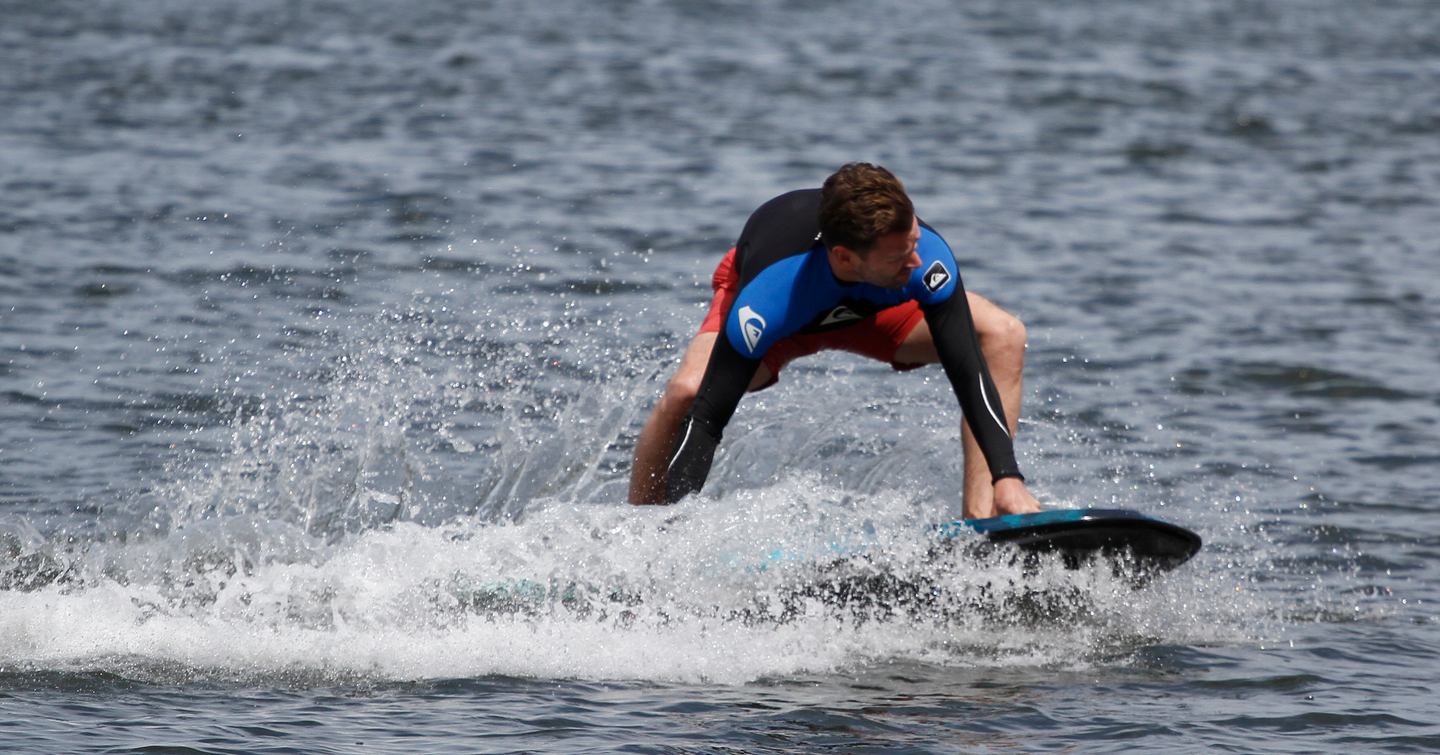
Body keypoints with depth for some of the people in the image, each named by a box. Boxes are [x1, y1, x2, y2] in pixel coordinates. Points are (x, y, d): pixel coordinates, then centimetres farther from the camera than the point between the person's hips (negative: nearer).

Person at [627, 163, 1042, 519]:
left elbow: (968, 372, -33)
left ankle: (980, 516, -20)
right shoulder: (766, 299, -46)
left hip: (871, 307, 3)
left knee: (1003, 336, -20)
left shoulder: (925, 255, -39)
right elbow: (707, 416, -42)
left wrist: (1007, 478, -43)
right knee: (687, 391, -33)